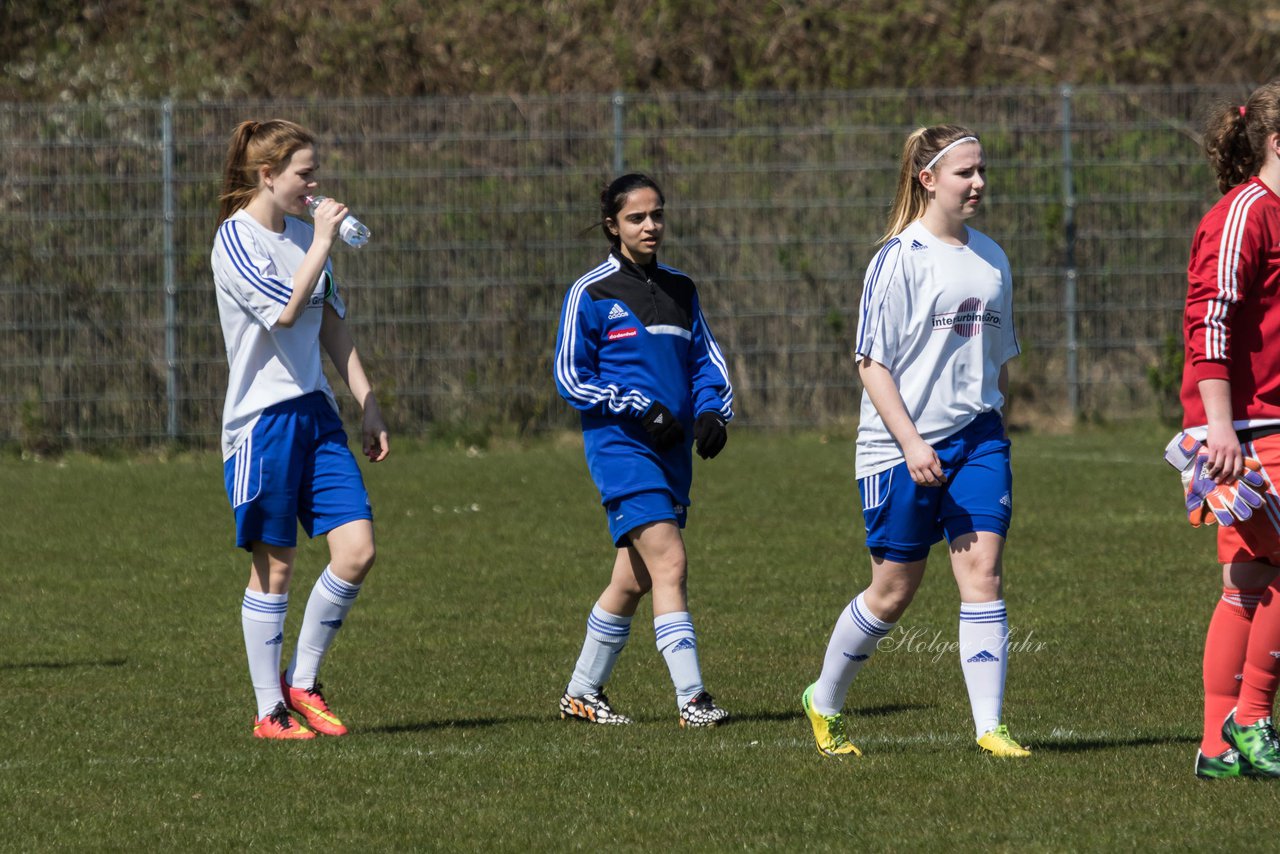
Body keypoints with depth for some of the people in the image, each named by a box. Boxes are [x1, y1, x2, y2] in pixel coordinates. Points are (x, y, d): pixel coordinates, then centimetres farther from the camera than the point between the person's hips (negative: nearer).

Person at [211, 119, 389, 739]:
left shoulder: (303, 235, 13)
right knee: (275, 566, -2)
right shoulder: (237, 241, -10)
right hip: (262, 420, -7)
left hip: (316, 413, 7)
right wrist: (323, 240, -18)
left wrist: (368, 407, 16)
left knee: (357, 550, -5)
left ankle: (302, 682, 11)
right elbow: (286, 310, -25)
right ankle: (270, 710, 8)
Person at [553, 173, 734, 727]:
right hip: (621, 446, -6)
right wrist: (641, 408, -14)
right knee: (669, 564, -18)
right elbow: (570, 377, -4)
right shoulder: (591, 294, -4)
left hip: (673, 449, 6)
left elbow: (707, 359, 18)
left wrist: (712, 412, -2)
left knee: (633, 579, 11)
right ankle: (690, 698, -22)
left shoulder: (680, 289, 14)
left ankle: (582, 693, 25)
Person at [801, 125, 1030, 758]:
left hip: (977, 440, 5)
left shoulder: (991, 258, 10)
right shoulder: (899, 259, -9)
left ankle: (989, 726, -11)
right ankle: (823, 702, 26)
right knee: (893, 592, 5)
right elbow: (872, 362, -12)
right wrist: (911, 443, -19)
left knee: (982, 573, -9)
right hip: (900, 446, -5)